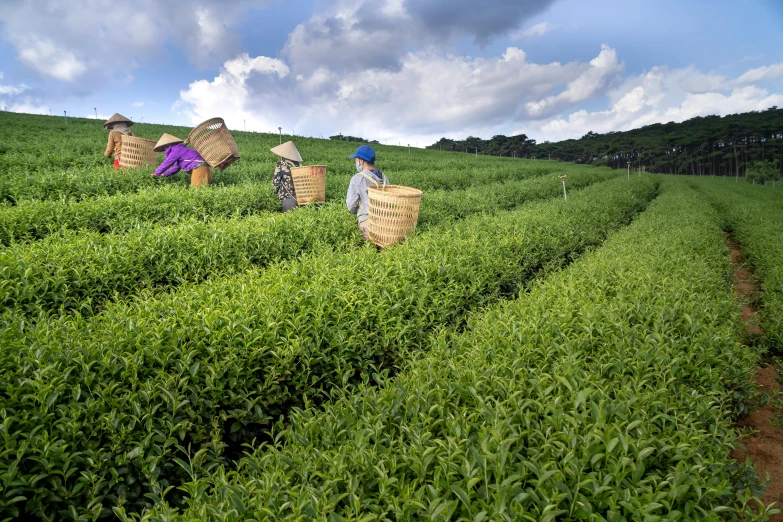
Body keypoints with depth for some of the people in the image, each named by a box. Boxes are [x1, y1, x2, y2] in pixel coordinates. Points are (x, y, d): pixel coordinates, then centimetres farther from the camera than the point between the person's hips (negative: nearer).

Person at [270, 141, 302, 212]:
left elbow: (275, 181, -5)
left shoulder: (280, 165, -8)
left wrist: (277, 190, 12)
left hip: (285, 195, -3)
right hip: (297, 195, 3)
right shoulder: (297, 164, 2)